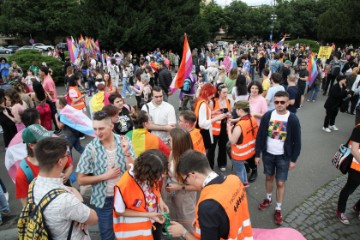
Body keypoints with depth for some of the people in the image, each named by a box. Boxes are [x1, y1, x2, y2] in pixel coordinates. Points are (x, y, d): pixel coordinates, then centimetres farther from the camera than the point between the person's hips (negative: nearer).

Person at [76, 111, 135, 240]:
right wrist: (105, 176, -19)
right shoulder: (91, 148, -16)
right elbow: (81, 180, -9)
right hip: (104, 199, -1)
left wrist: (126, 152, -26)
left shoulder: (124, 142, -12)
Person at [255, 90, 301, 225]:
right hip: (268, 154, 2)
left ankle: (278, 209, 24)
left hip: (283, 157, -2)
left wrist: (293, 159, -5)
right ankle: (268, 199, 43)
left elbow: (297, 141, -6)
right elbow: (260, 136, -2)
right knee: (269, 177, 19)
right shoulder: (267, 116, -9)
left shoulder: (293, 119, -13)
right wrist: (257, 154, -2)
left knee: (280, 183, 6)